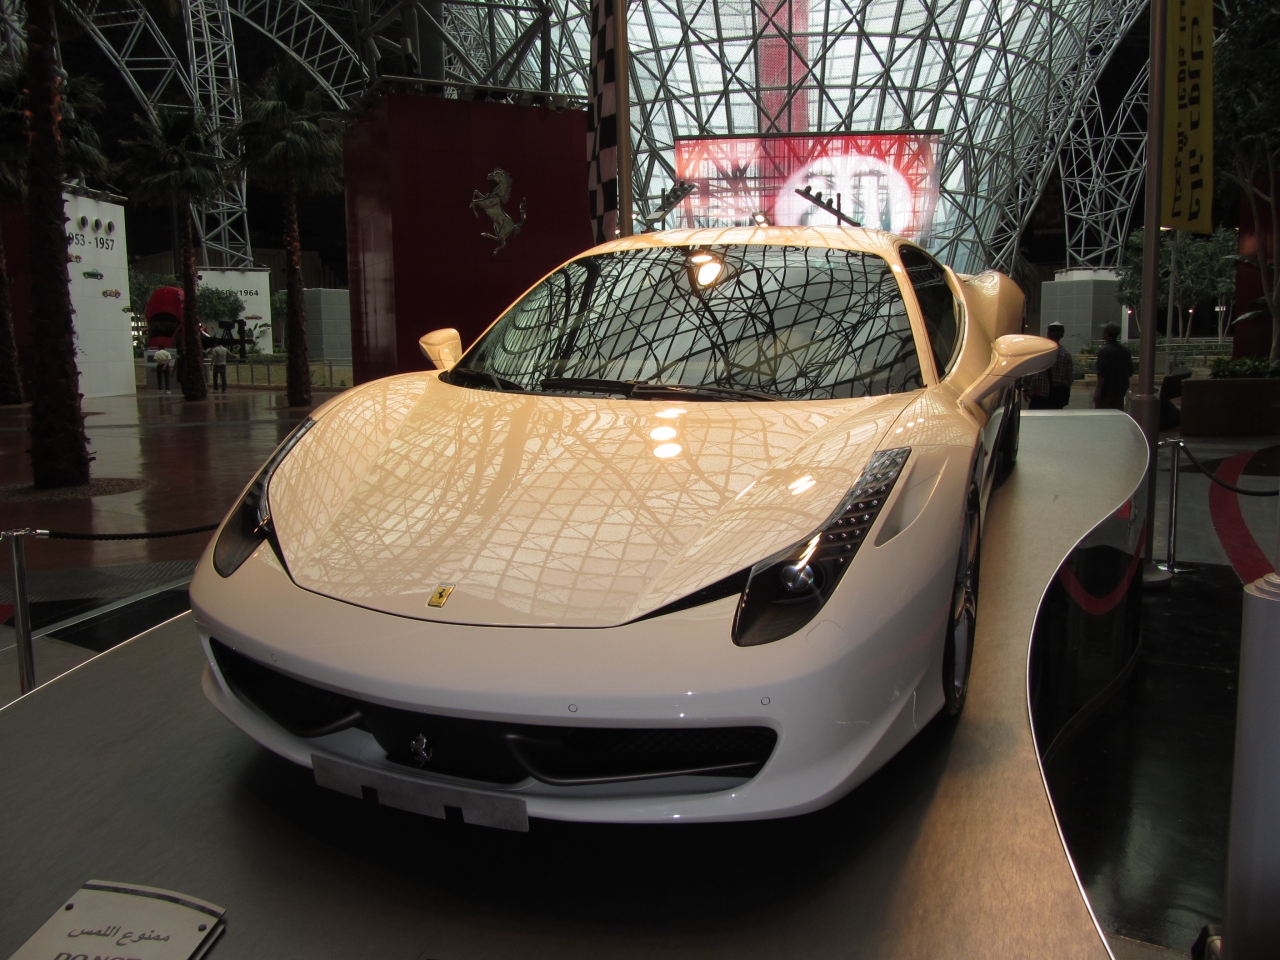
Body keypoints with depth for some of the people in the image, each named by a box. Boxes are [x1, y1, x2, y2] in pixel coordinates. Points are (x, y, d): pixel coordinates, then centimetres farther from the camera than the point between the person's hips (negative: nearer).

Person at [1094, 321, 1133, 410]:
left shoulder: (1104, 350, -14)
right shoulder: (1125, 350, 7)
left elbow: (1102, 373, -19)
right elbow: (1130, 371, 11)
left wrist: (1098, 391, -17)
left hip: (1106, 391, -7)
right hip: (1120, 390, 7)